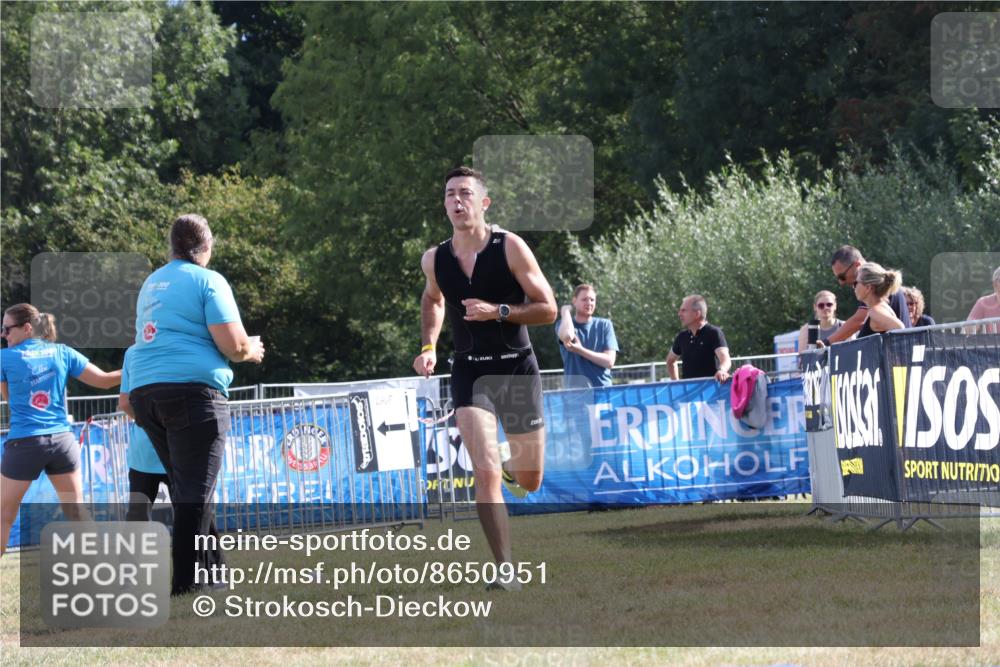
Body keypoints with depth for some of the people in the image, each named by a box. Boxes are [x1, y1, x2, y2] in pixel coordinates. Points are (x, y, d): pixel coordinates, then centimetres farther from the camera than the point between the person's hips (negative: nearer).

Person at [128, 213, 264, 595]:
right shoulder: (208, 281, -3)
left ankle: (213, 570, 18)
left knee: (185, 488, 15)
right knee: (196, 490, -5)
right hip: (191, 389, -7)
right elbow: (233, 345, -11)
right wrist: (253, 350, 13)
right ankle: (186, 580, -9)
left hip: (144, 390, 7)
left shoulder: (151, 284, 20)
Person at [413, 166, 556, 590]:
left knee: (530, 482, 9)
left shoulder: (510, 248, -10)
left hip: (517, 368, -1)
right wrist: (429, 346, 8)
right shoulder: (435, 260, 0)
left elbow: (548, 309, -8)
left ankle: (513, 471, 47)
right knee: (485, 472, -17)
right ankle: (506, 570, -15)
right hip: (469, 371, 1)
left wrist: (498, 311, -22)